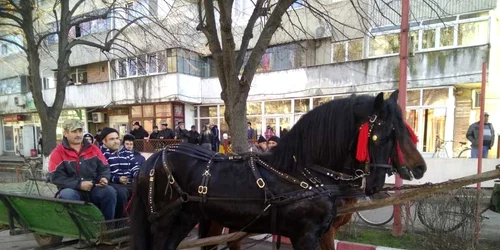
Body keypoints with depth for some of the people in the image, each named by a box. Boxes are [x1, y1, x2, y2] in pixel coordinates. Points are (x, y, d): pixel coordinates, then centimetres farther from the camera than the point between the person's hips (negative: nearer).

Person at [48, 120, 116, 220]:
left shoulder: (93, 148, 9)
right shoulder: (58, 152, -1)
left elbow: (104, 168, 13)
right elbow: (56, 177, -9)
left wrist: (104, 178, -11)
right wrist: (79, 184, -17)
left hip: (94, 189, 3)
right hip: (73, 190, -2)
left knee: (110, 191, -24)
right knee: (67, 195, -35)